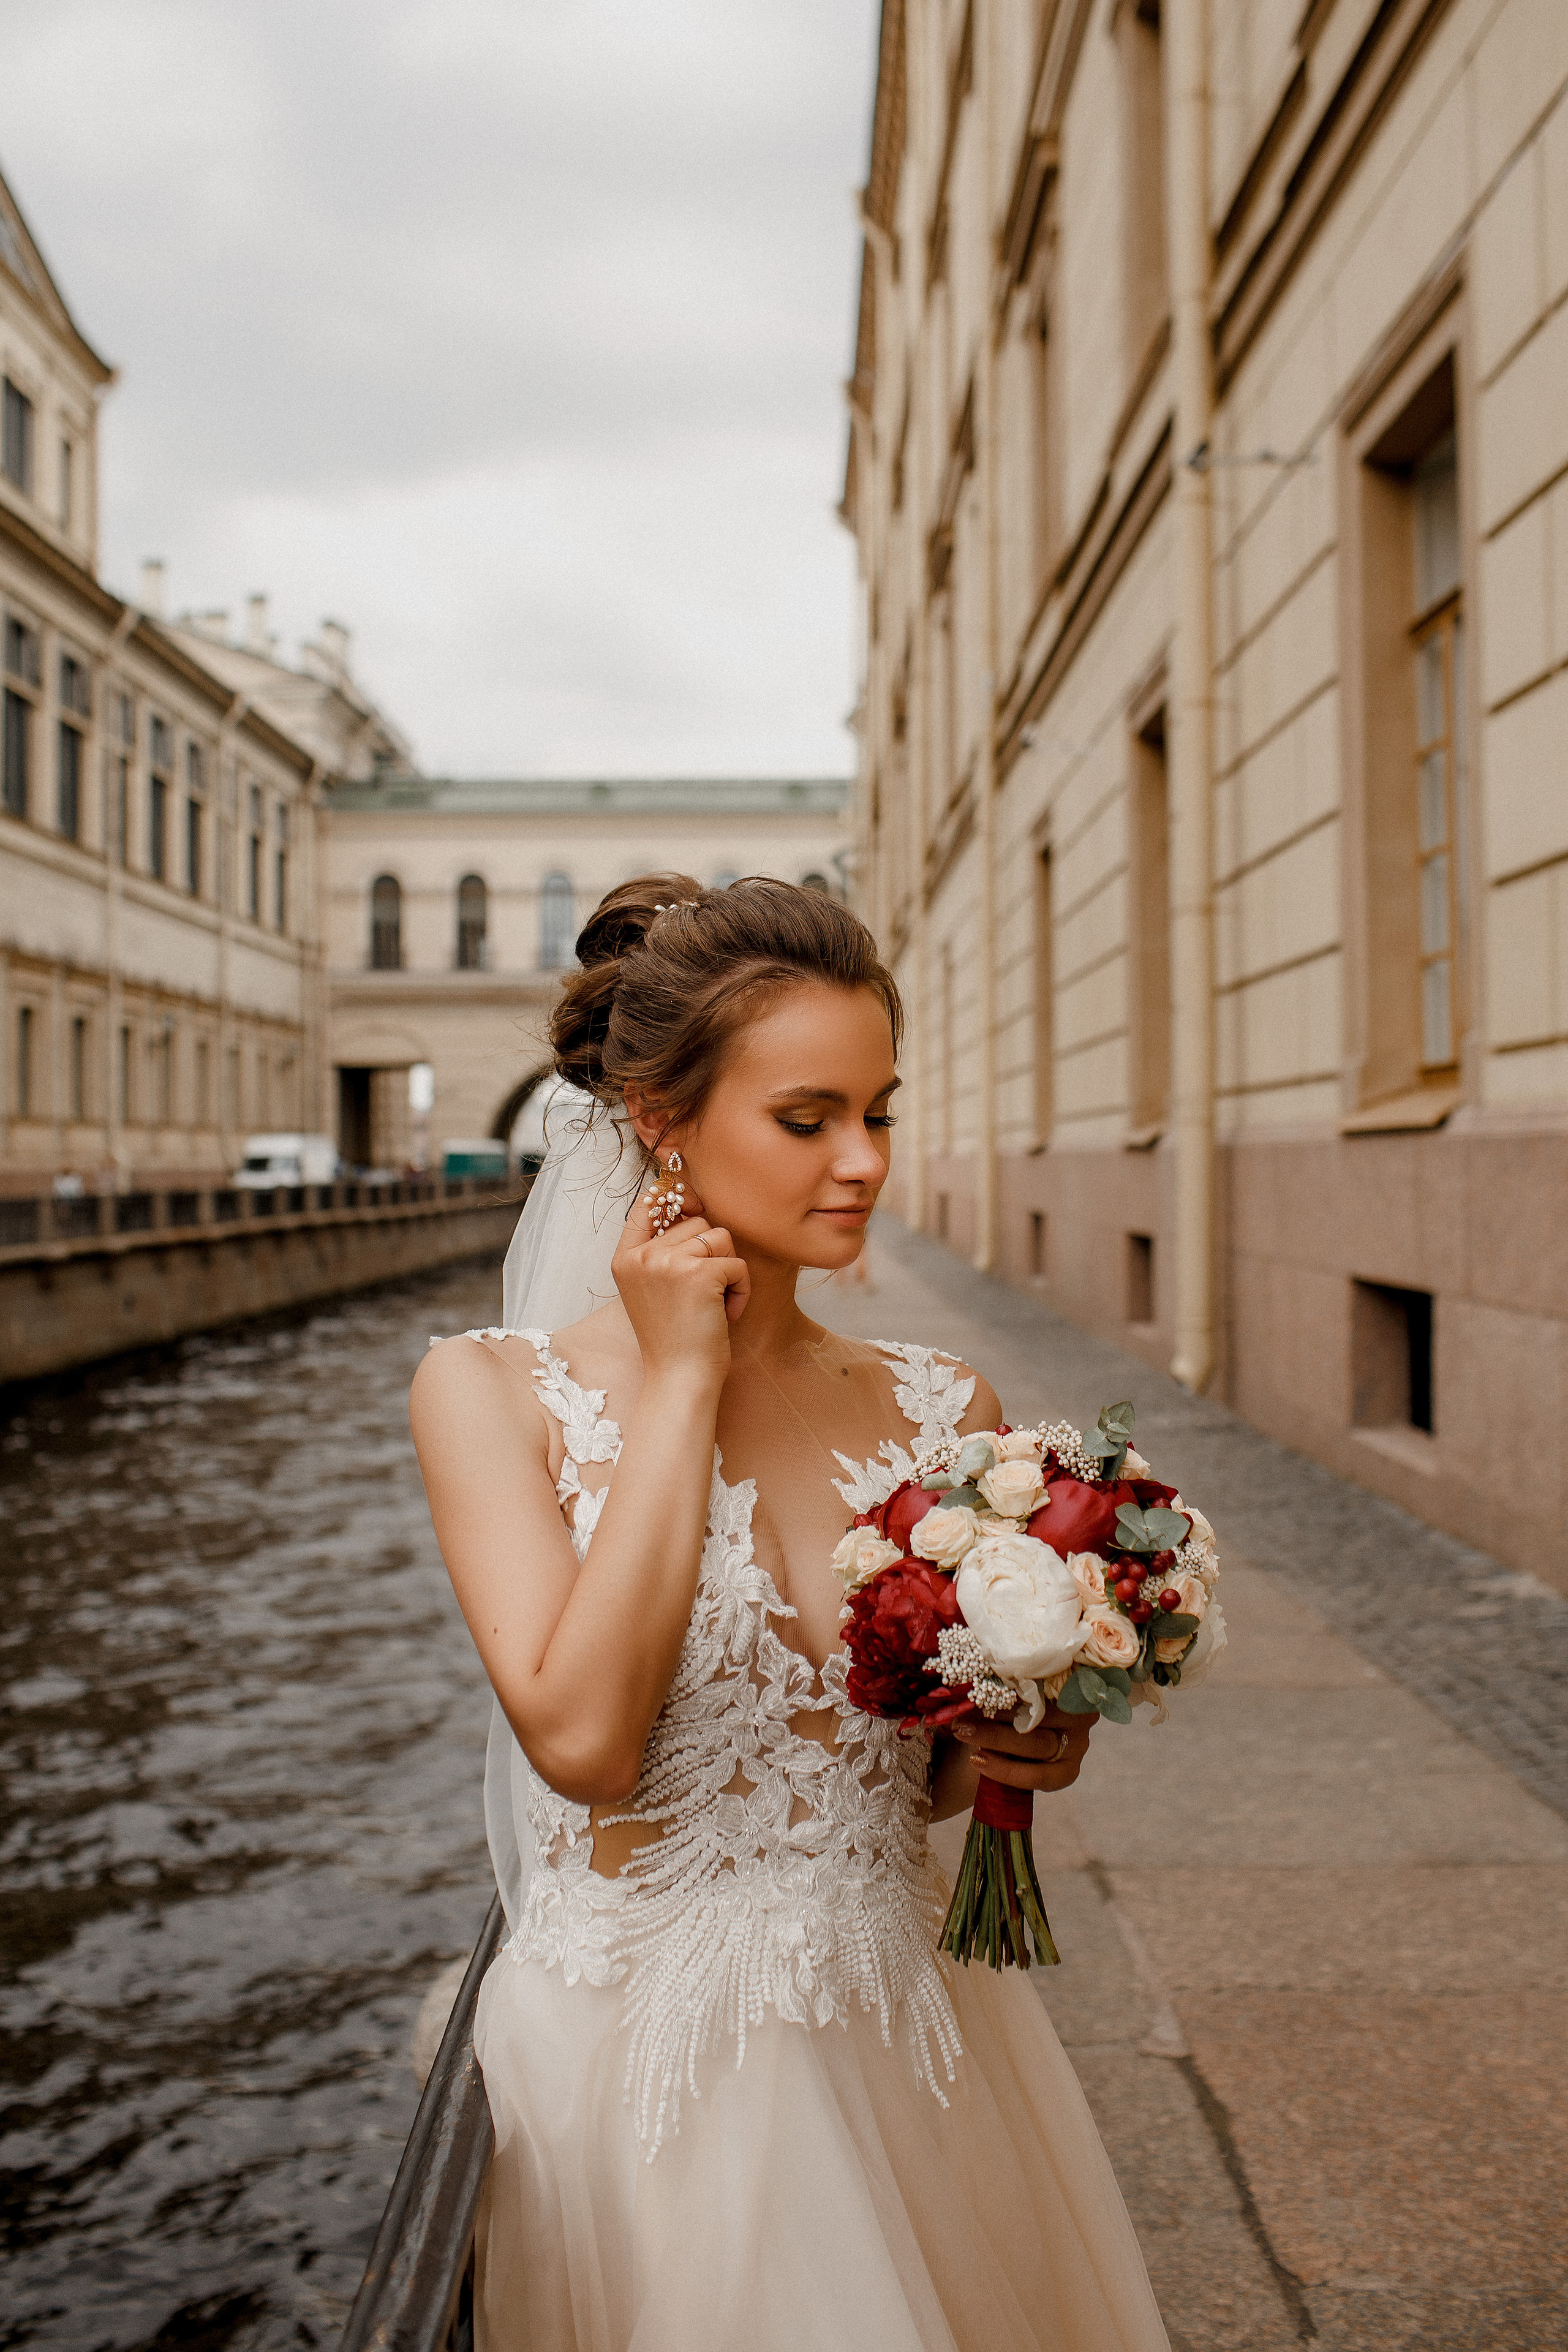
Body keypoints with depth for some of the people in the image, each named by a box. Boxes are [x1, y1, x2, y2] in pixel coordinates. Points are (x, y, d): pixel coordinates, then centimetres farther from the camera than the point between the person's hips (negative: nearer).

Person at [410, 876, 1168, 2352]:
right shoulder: (492, 1392, -11)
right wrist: (679, 1382, -19)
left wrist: (1014, 1753, -11)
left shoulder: (939, 1408, -2)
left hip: (902, 2045, 4)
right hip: (635, 2066, -3)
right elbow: (579, 1736, -24)